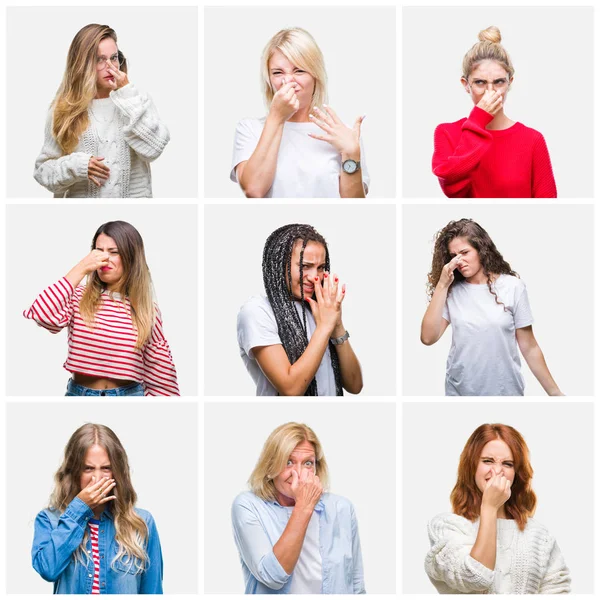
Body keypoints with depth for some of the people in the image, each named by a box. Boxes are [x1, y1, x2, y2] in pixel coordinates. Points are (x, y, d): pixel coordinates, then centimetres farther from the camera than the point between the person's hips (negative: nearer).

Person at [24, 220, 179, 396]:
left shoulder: (148, 310, -1)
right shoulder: (79, 297, -3)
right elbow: (41, 316, -23)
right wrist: (81, 269, -18)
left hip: (128, 394, 0)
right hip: (78, 393, 0)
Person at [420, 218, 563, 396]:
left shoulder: (512, 287, -5)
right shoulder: (452, 291, -1)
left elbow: (529, 347, -2)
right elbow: (428, 338, -11)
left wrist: (554, 392, -5)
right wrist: (442, 285, -12)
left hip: (505, 390, -1)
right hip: (459, 390, 2)